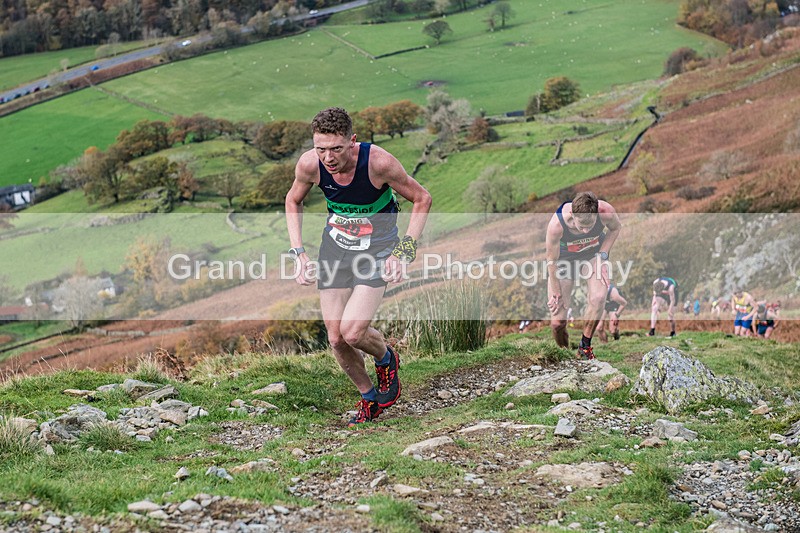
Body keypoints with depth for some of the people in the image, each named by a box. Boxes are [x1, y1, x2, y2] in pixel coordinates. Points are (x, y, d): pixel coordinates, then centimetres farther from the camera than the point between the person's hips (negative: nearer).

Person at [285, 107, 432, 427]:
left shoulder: (378, 162, -28)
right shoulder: (309, 164, -18)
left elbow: (422, 199, -11)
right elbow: (293, 200, 6)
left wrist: (404, 251, -17)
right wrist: (298, 253, -3)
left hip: (378, 248, -3)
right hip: (336, 246, 4)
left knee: (353, 332, -18)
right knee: (336, 339, -1)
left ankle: (386, 358, 18)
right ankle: (369, 399, 25)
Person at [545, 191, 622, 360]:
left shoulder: (606, 211, -33)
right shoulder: (556, 225, -39)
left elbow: (616, 228, -5)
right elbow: (552, 261, -22)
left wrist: (602, 256, -14)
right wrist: (556, 293, -12)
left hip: (593, 253, 2)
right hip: (564, 258, -1)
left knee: (598, 298, -26)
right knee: (557, 321, -7)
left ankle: (585, 346, -1)